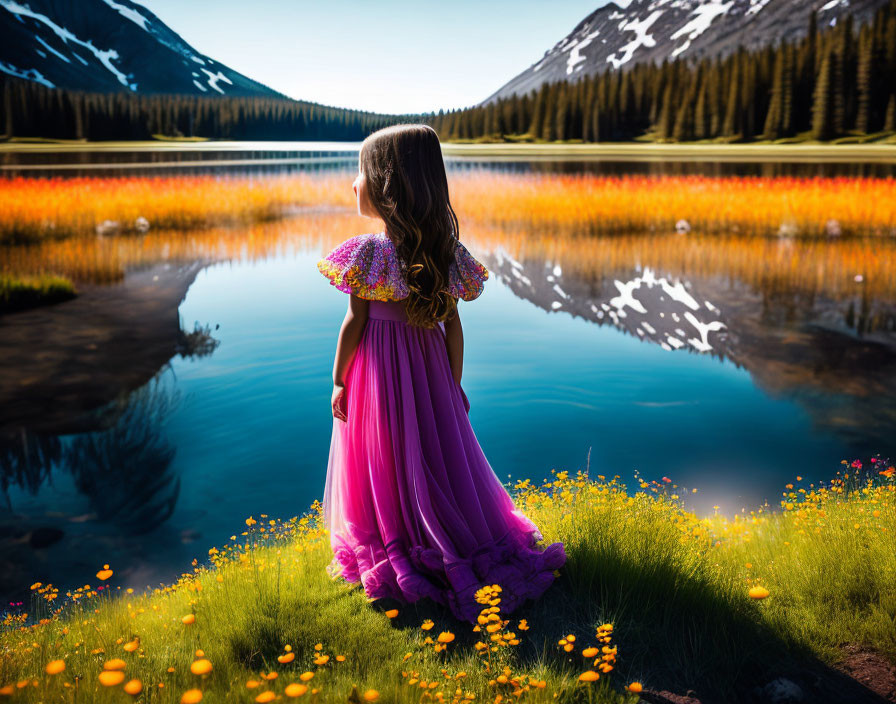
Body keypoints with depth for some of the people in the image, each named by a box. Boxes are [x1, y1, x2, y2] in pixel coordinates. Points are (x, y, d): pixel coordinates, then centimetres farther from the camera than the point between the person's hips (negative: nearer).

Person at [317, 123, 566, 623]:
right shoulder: (446, 252, -3)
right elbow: (452, 325, 1)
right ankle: (472, 547, 28)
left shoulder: (367, 253, -17)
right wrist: (455, 384, 10)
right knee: (440, 457, 17)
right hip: (429, 370, 4)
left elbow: (355, 322, -12)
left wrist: (338, 382, -2)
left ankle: (392, 552, 22)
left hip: (378, 374, -4)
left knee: (387, 466, 9)